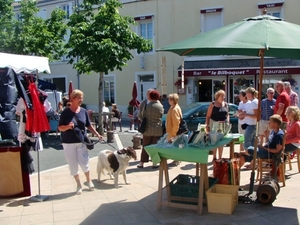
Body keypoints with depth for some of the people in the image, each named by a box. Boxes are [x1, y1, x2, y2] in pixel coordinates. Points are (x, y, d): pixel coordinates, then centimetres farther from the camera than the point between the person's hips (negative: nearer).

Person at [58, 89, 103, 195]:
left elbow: (88, 125, 12)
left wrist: (97, 134, 3)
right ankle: (78, 185, 21)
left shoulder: (83, 111, 2)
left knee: (84, 162, 1)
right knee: (73, 165, 5)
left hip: (81, 142, 2)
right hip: (69, 143, -2)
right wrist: (68, 126, -26)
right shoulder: (66, 112, -8)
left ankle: (89, 180, 27)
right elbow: (60, 128, -6)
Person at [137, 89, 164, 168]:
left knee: (145, 146, 9)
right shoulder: (160, 106, -6)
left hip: (148, 130, 0)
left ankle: (142, 162, 12)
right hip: (157, 130, 0)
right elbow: (161, 115, 5)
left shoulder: (147, 106, -8)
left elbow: (141, 116, -3)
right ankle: (154, 163, 9)